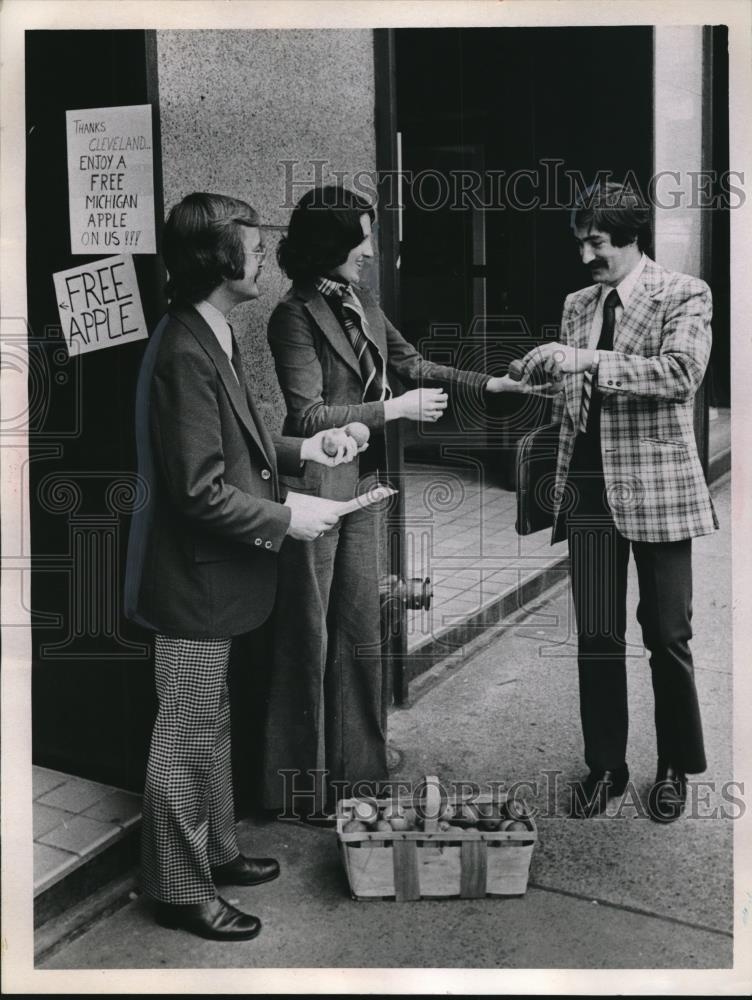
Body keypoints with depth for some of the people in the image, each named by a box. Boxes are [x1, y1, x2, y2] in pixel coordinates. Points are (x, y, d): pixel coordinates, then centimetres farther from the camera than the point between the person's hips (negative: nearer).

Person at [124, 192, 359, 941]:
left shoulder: (209, 337, 7)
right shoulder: (187, 354, -24)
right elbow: (201, 492, -26)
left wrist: (300, 450, 7)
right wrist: (286, 520, -17)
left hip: (211, 572, 10)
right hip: (192, 575, -10)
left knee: (210, 723, 21)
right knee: (187, 735, 4)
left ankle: (214, 851, 37)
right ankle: (180, 890, 19)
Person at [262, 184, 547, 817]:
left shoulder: (361, 304, 8)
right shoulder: (295, 315, -15)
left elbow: (413, 366, 15)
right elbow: (309, 415, -19)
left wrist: (490, 384, 6)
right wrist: (394, 409, -15)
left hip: (361, 484, 8)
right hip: (315, 489, -8)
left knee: (361, 632, 14)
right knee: (308, 636, 4)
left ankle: (355, 769, 28)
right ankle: (303, 786, 18)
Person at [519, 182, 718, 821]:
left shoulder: (685, 295, -3)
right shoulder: (577, 305, 13)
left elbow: (681, 375, -19)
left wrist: (590, 361, -23)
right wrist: (563, 479, 12)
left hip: (658, 487, -4)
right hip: (590, 491, 5)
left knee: (667, 636, 5)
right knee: (597, 636, 7)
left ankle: (676, 767, 24)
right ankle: (605, 765, 21)